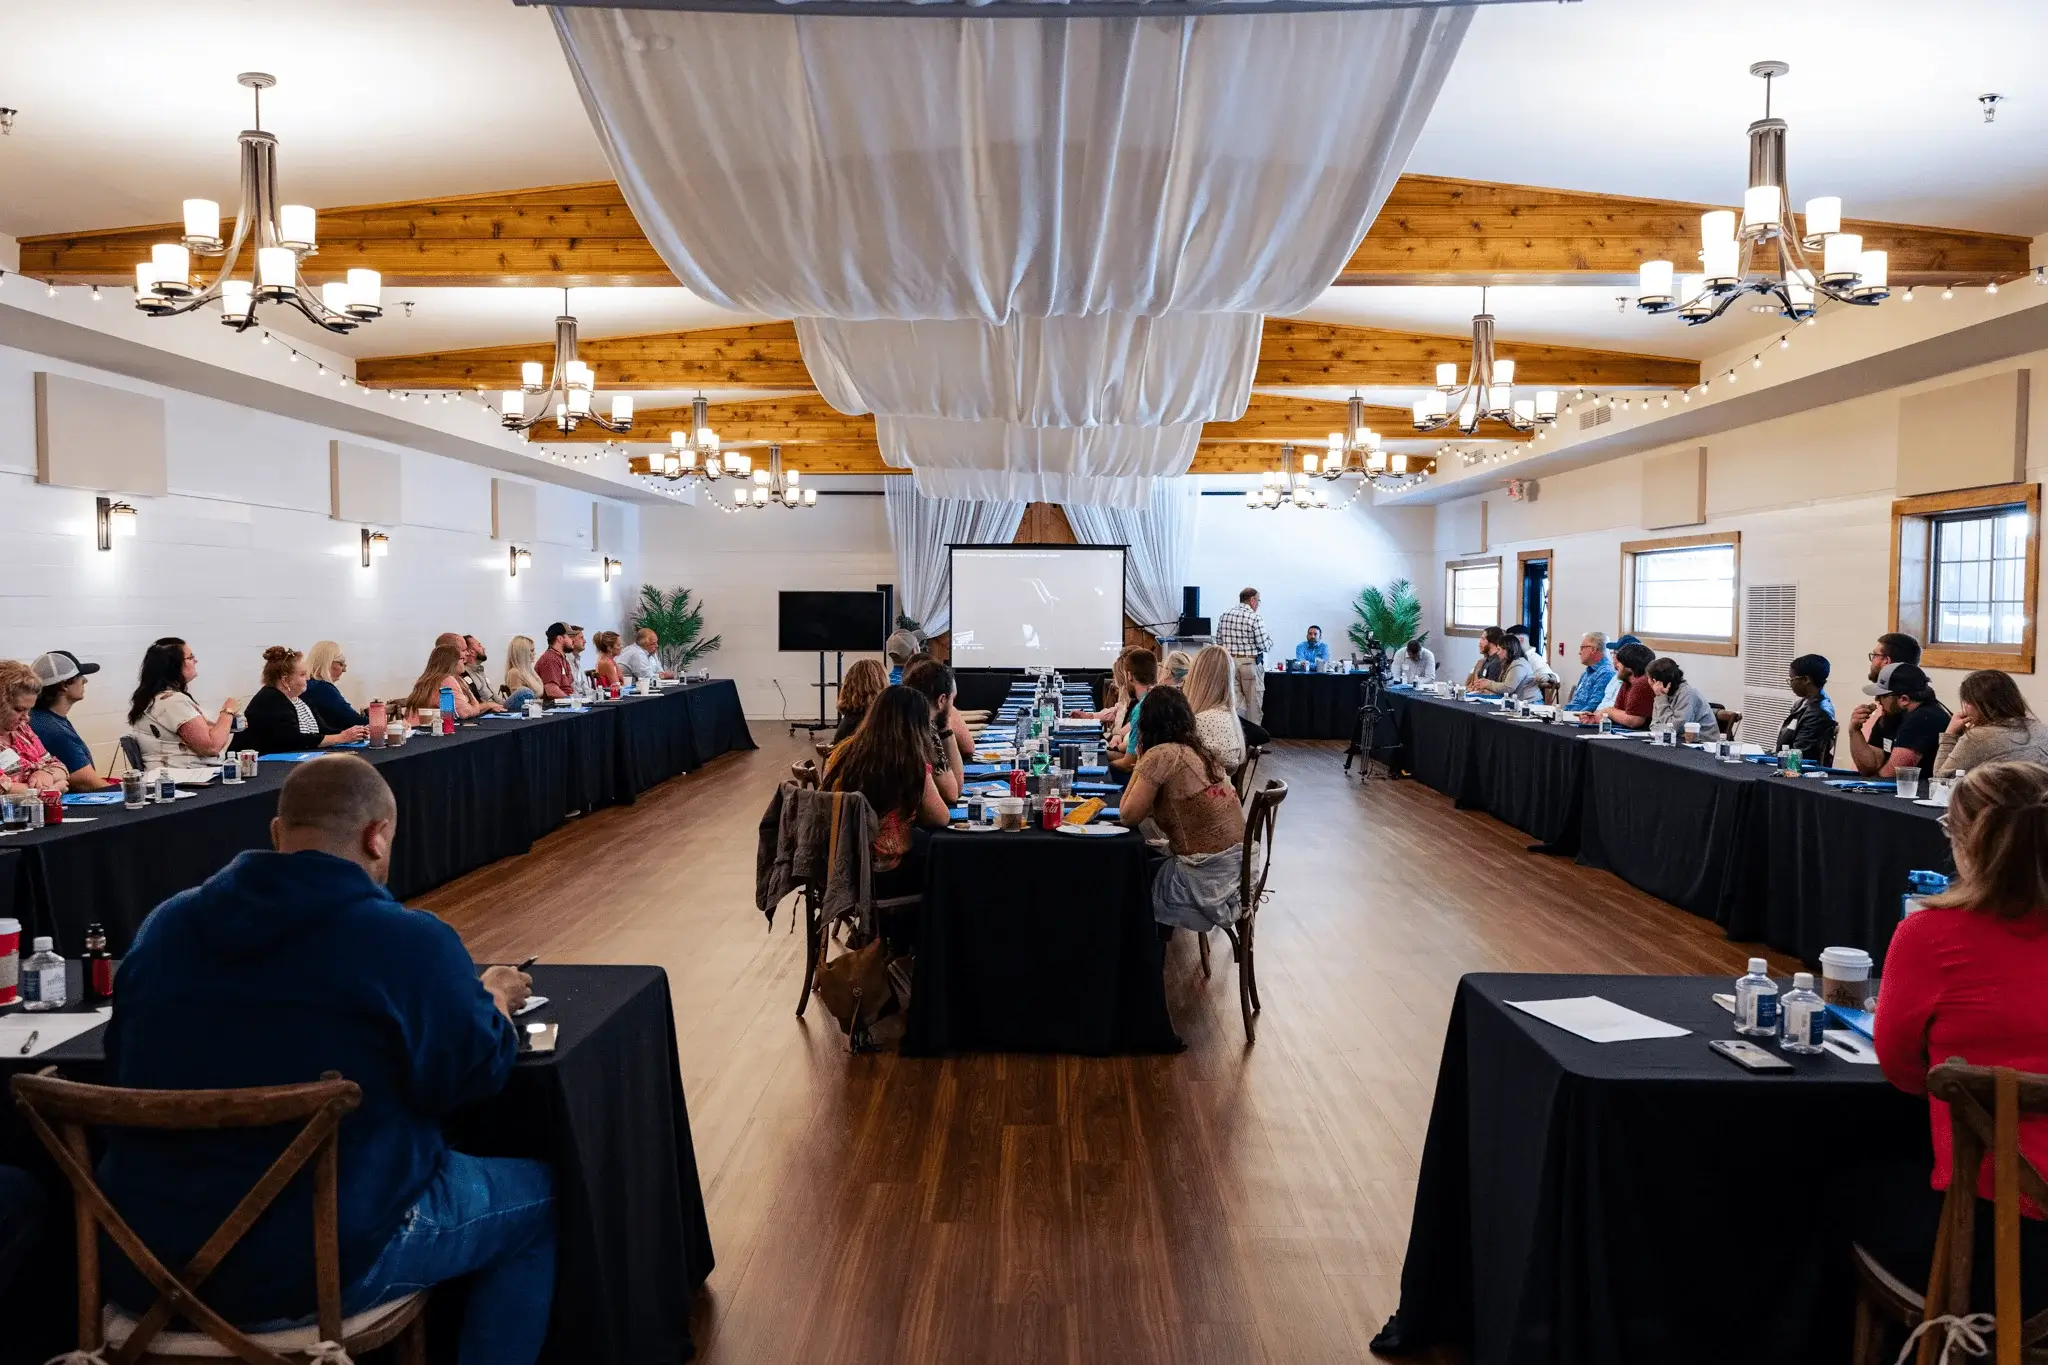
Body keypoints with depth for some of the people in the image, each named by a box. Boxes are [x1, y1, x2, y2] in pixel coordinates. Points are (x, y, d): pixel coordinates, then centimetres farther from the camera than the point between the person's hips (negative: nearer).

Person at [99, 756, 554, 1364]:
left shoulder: (165, 923, 0)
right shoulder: (409, 940, -17)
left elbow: (123, 1070, 16)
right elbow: (477, 1075, -4)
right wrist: (491, 999, 16)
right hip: (320, 1264, -6)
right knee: (538, 1196, 18)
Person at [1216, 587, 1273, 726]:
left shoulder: (1224, 616, 4)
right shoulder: (1255, 618, -13)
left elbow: (1218, 641, 8)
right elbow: (1263, 645, -12)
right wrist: (1270, 638, 8)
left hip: (1229, 661, 5)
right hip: (1250, 662, -5)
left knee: (1236, 700, 9)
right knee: (1254, 702, 5)